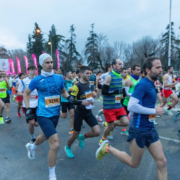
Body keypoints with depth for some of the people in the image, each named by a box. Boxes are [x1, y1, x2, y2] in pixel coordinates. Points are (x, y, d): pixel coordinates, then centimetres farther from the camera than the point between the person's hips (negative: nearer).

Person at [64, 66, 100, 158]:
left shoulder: (88, 84, 3)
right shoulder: (77, 86, -19)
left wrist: (93, 94, 3)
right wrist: (82, 102, -30)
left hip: (88, 112, 6)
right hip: (79, 112, -6)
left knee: (97, 132, -6)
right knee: (75, 134, 8)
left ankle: (82, 137, 23)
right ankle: (67, 148, 39)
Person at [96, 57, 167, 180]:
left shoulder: (151, 85, 9)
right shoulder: (143, 84, -19)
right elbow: (131, 106, -27)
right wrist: (154, 111, -20)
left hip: (150, 129, 8)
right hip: (139, 129, -8)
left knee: (162, 162, 8)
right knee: (134, 163, 10)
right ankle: (108, 148, 25)